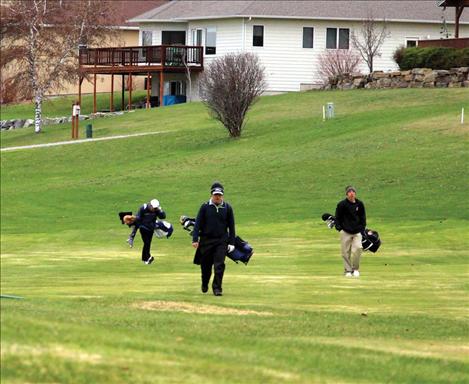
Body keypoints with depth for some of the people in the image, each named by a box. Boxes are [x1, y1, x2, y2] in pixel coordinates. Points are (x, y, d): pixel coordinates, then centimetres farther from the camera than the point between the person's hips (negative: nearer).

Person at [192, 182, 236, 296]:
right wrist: (195, 239, -9)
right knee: (206, 265, 11)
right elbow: (198, 224, 0)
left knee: (219, 265, -10)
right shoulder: (205, 207, 0)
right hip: (206, 240, 0)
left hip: (221, 241, 0)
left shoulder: (227, 208, 3)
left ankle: (217, 288, -5)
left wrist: (231, 242, 4)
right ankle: (204, 284, 34)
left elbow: (231, 226, 8)